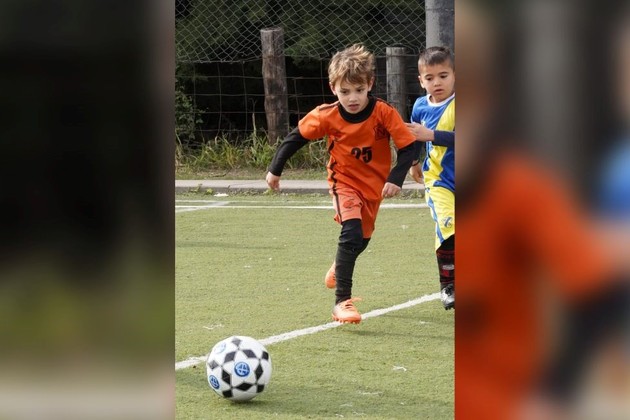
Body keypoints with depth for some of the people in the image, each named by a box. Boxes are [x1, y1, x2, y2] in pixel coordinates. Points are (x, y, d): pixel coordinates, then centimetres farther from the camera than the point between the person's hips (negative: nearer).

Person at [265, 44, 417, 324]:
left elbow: (408, 146, -18)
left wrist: (396, 178, -32)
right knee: (352, 231, -26)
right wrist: (275, 169, 2)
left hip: (374, 185, 2)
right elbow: (297, 137, -4)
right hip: (344, 182, -2)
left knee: (361, 239, 19)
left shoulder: (384, 114, -22)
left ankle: (339, 268, 56)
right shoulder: (327, 116, -19)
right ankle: (342, 302, -24)